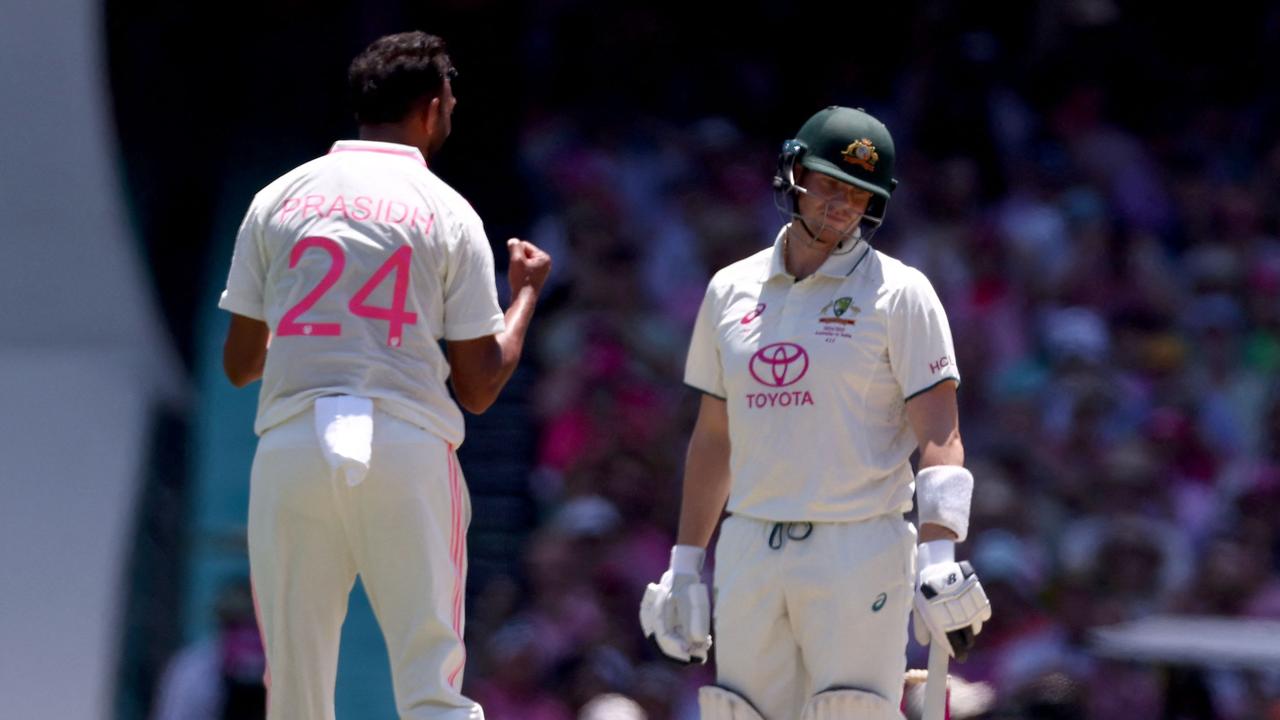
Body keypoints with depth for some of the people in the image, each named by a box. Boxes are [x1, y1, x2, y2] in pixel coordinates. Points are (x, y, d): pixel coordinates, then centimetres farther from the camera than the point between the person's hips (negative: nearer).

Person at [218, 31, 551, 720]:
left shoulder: (277, 200, 10)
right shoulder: (447, 213, 4)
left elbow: (239, 365, 13)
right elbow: (479, 388, 6)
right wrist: (526, 291, 22)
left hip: (290, 449, 2)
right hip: (408, 450, -2)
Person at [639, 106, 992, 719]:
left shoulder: (899, 293, -2)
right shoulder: (731, 290, 12)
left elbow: (939, 434, -9)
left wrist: (939, 560, -21)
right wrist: (684, 565, 15)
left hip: (859, 548, -4)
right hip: (749, 549, 5)